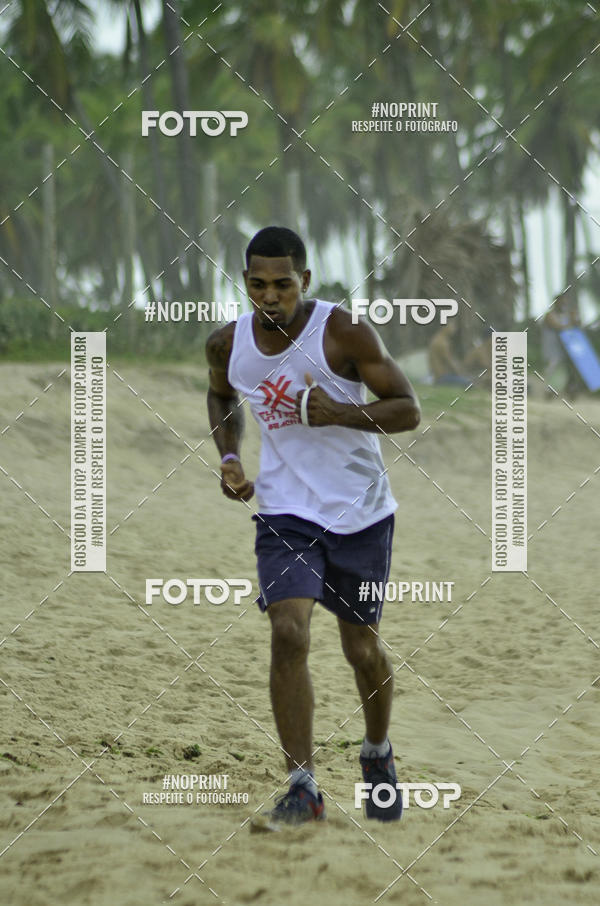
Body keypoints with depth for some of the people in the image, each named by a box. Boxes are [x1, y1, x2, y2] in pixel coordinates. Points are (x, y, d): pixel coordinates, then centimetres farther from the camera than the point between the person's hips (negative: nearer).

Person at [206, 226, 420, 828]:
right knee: (288, 633, -17)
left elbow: (408, 410, -10)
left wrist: (338, 413, -26)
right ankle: (302, 786, -14)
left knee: (362, 648, 9)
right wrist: (229, 456, 4)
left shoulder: (344, 332, -14)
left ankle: (378, 755, 39)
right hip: (285, 510, 2)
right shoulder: (227, 344, -2)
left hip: (360, 511, -2)